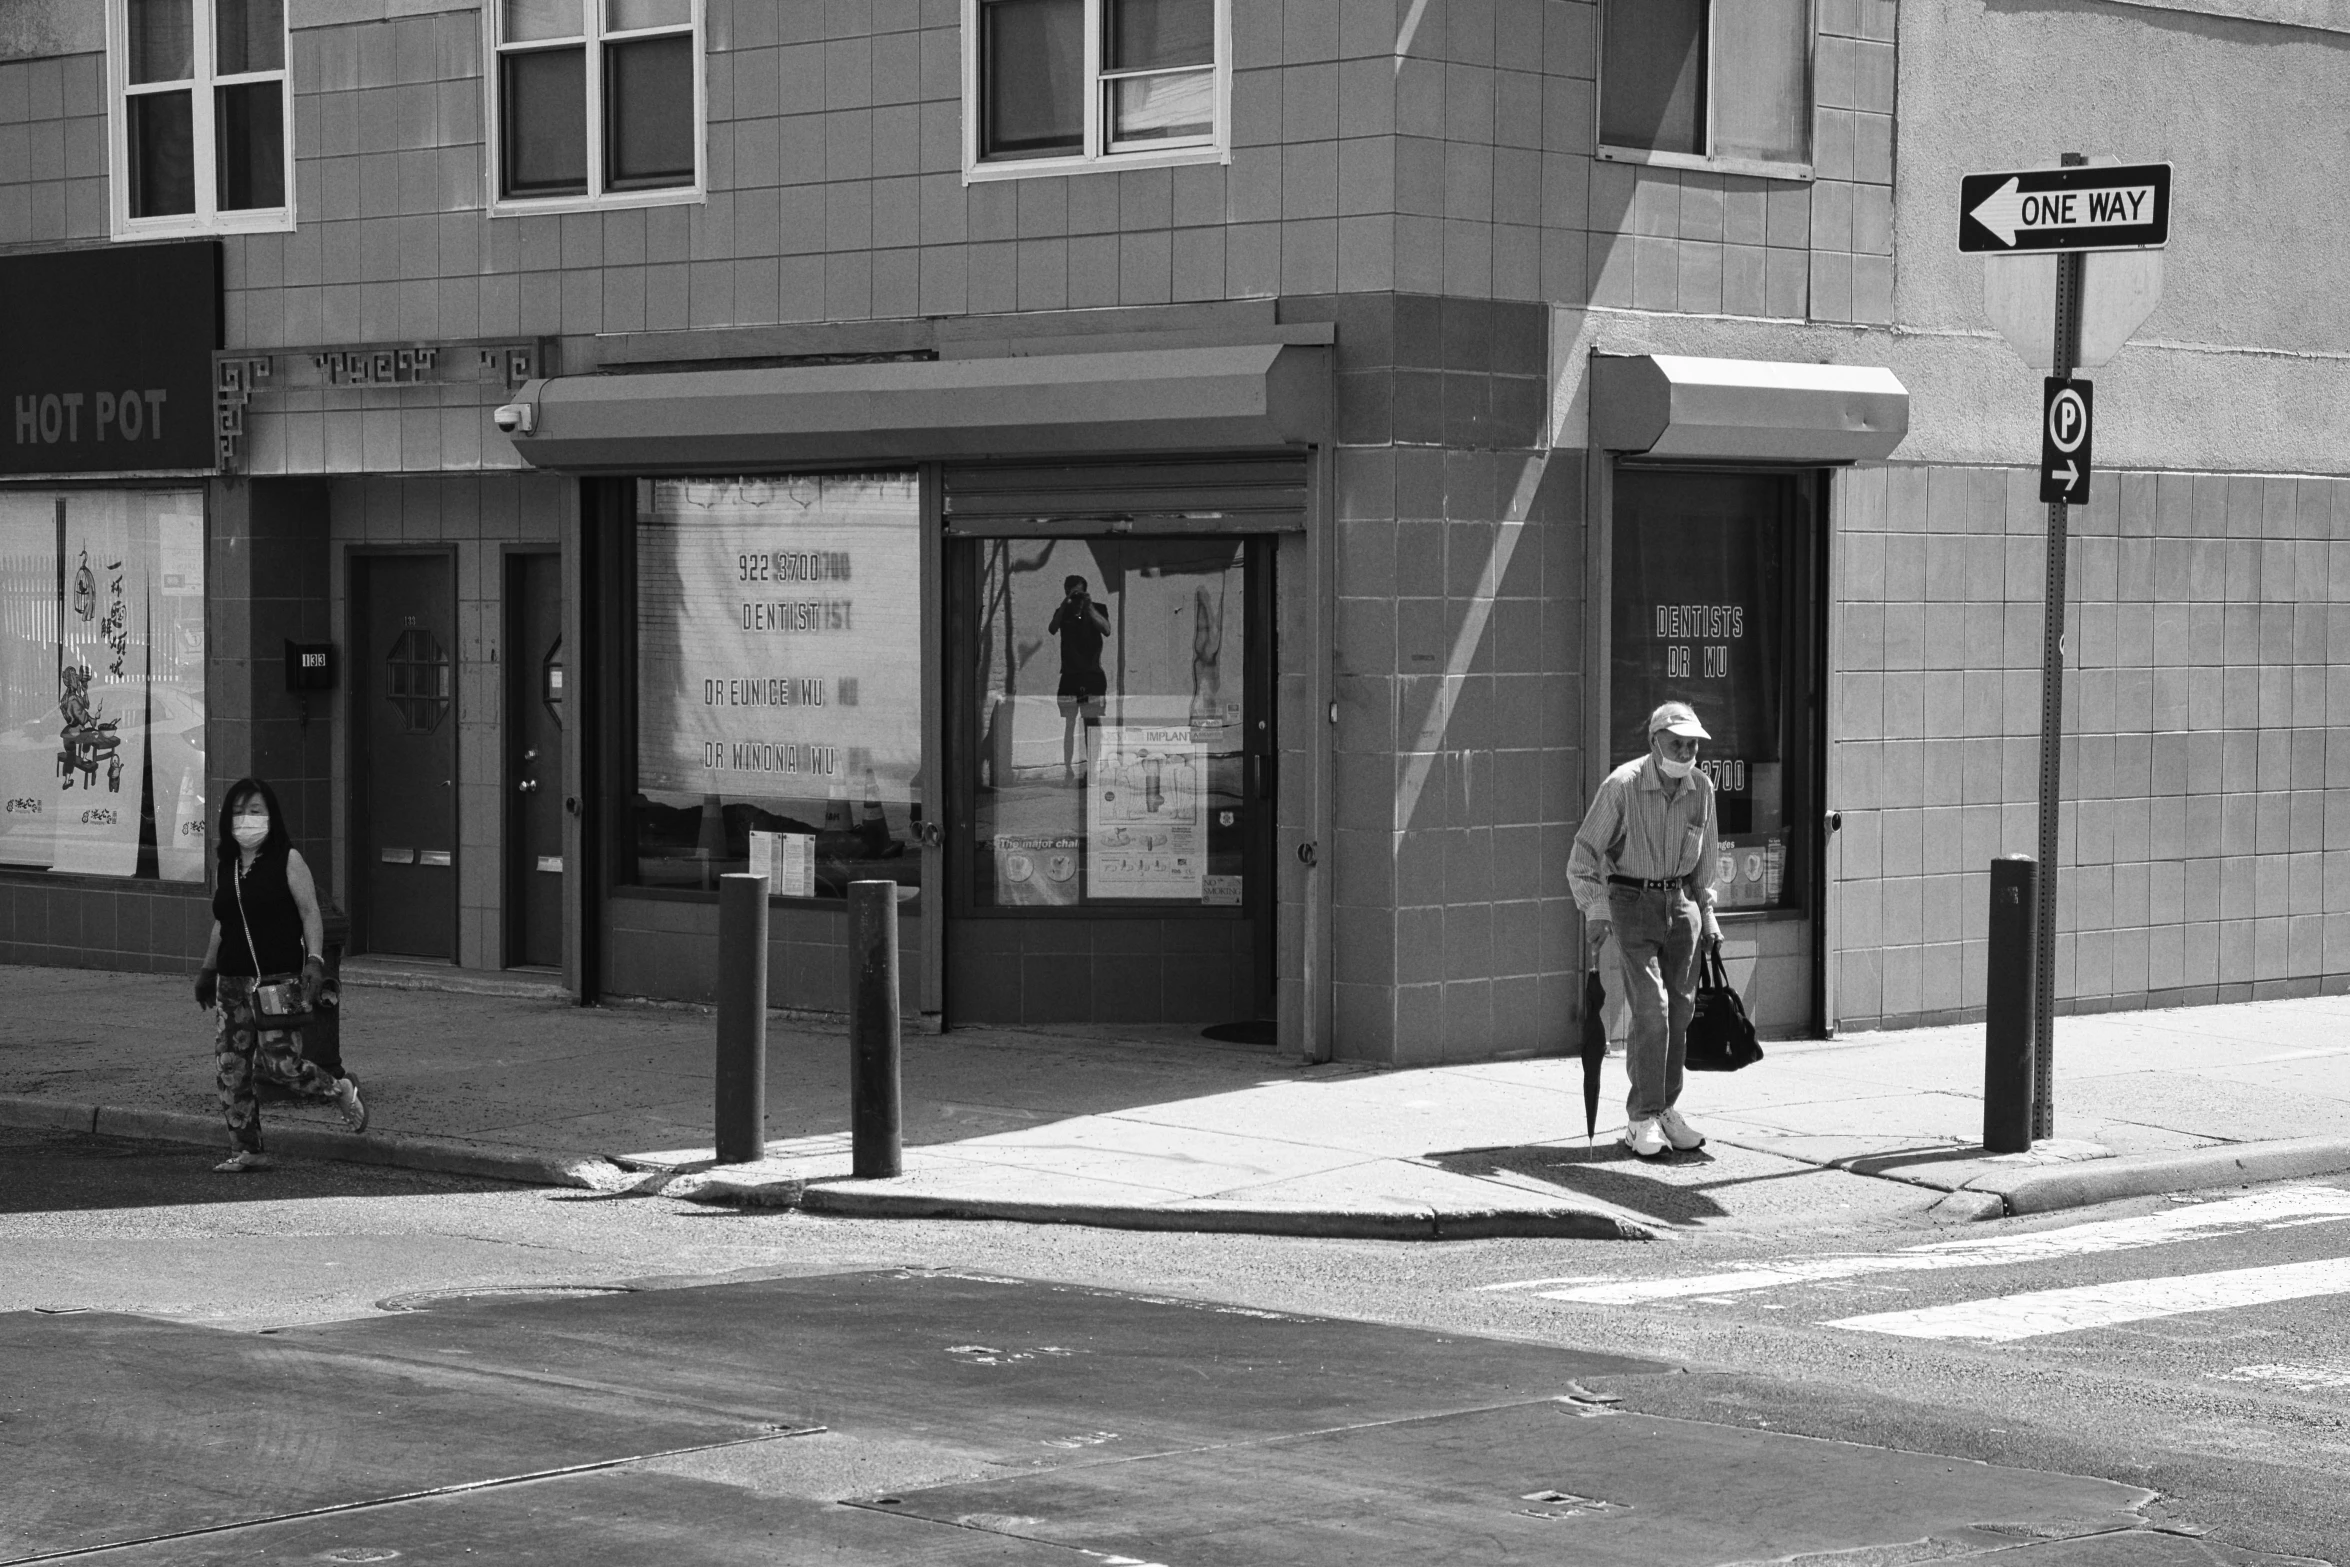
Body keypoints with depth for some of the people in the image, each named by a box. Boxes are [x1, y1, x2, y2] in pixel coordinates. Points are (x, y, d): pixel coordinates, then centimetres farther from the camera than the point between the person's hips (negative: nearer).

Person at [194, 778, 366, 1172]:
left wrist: (314, 960, -17)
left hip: (278, 977, -6)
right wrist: (207, 970, 21)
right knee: (233, 1068, 1)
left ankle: (342, 1091, 11)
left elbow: (310, 913, -6)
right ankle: (246, 1149, 8)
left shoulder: (287, 859, -2)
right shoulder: (226, 866, 14)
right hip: (233, 980, 6)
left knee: (280, 1061, -15)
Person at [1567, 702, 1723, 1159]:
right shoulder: (1622, 786, -15)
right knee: (1651, 1006, -13)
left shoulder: (1701, 788, 0)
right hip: (1631, 901, -5)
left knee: (1680, 1008, 3)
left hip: (1680, 902, 5)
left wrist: (1706, 911, 15)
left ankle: (1665, 1109, 15)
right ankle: (1644, 1118, -8)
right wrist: (1594, 912, -16)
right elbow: (1584, 854, -9)